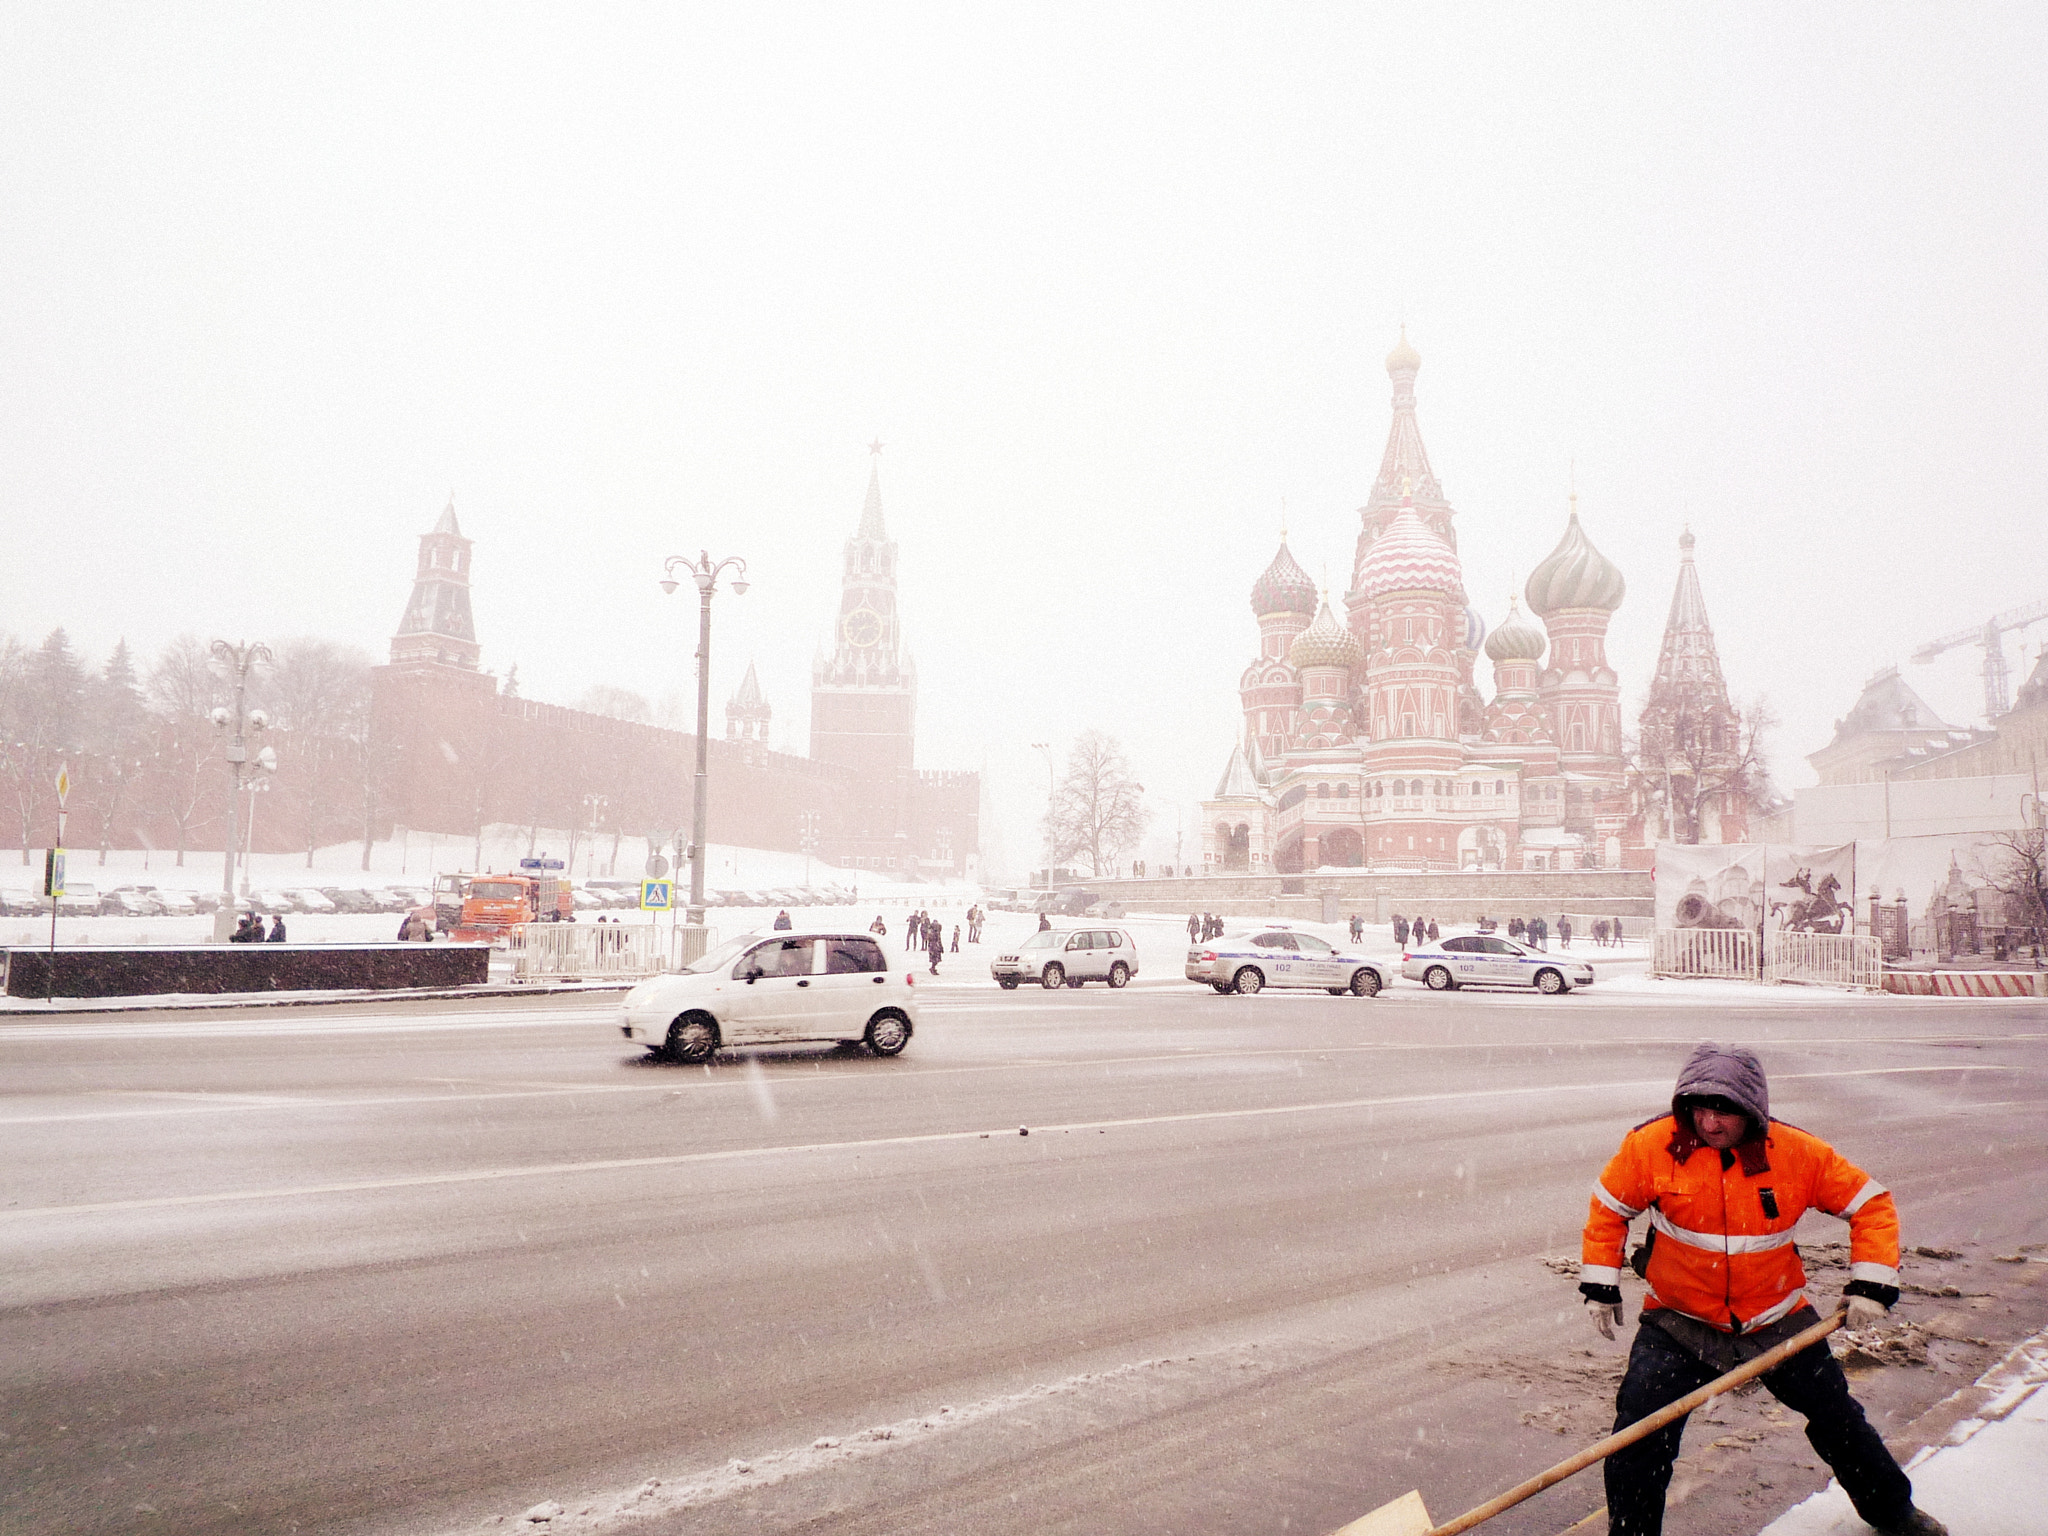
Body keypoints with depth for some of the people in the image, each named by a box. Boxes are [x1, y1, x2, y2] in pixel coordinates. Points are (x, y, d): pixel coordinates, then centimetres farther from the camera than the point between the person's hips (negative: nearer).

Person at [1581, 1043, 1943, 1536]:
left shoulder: (1798, 1153, -15)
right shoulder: (1651, 1145, -17)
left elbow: (1871, 1203, -2)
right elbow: (1608, 1208, -1)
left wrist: (1870, 1285, -9)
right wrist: (1600, 1287, 0)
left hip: (1777, 1322, 1)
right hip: (1679, 1322, -1)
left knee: (1838, 1419, 15)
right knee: (1639, 1430, -16)